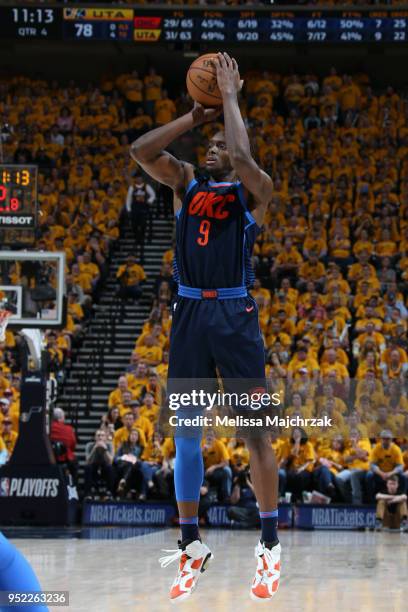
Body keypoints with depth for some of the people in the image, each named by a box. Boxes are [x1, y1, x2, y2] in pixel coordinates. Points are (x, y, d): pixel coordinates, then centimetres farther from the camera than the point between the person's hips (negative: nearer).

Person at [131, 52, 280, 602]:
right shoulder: (187, 184, 14)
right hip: (188, 313, 4)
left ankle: (270, 546, 3)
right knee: (185, 431, 5)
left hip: (234, 314, -4)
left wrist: (231, 96, -10)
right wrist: (196, 115, 0)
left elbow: (242, 156, -21)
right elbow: (141, 150, 0)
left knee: (255, 430, -4)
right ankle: (191, 546, 13)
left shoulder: (253, 190, 2)